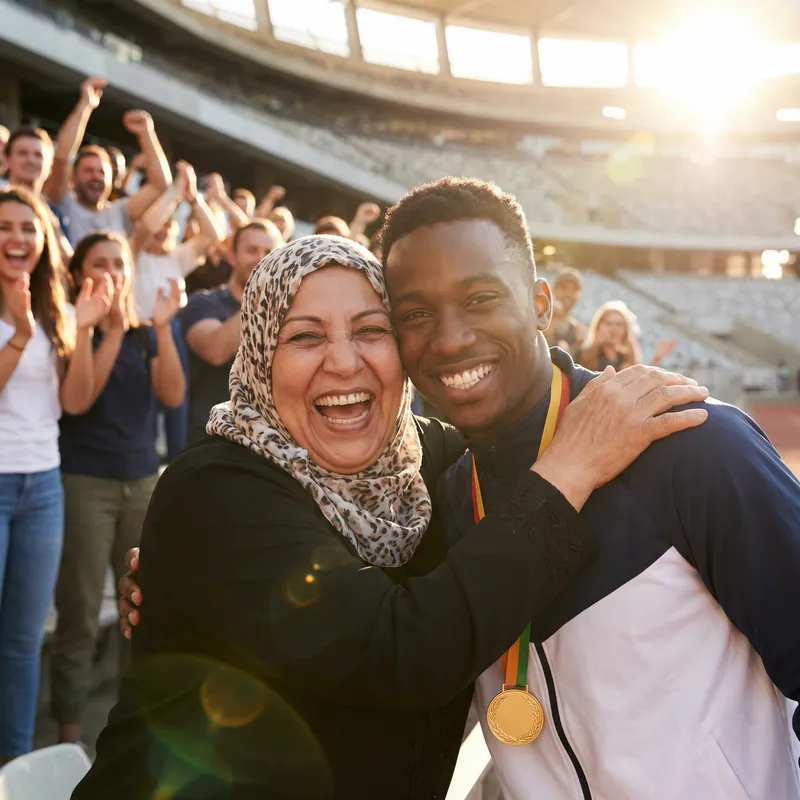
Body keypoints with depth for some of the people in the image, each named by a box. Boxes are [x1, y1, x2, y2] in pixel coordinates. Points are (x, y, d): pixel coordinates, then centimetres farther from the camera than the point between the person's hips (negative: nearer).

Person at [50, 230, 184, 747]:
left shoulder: (146, 331, 11)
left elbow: (173, 396, -2)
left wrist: (163, 328, -12)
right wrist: (113, 328, -18)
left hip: (144, 480, 4)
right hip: (85, 482, -4)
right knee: (80, 615, -2)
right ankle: (69, 731, 8)